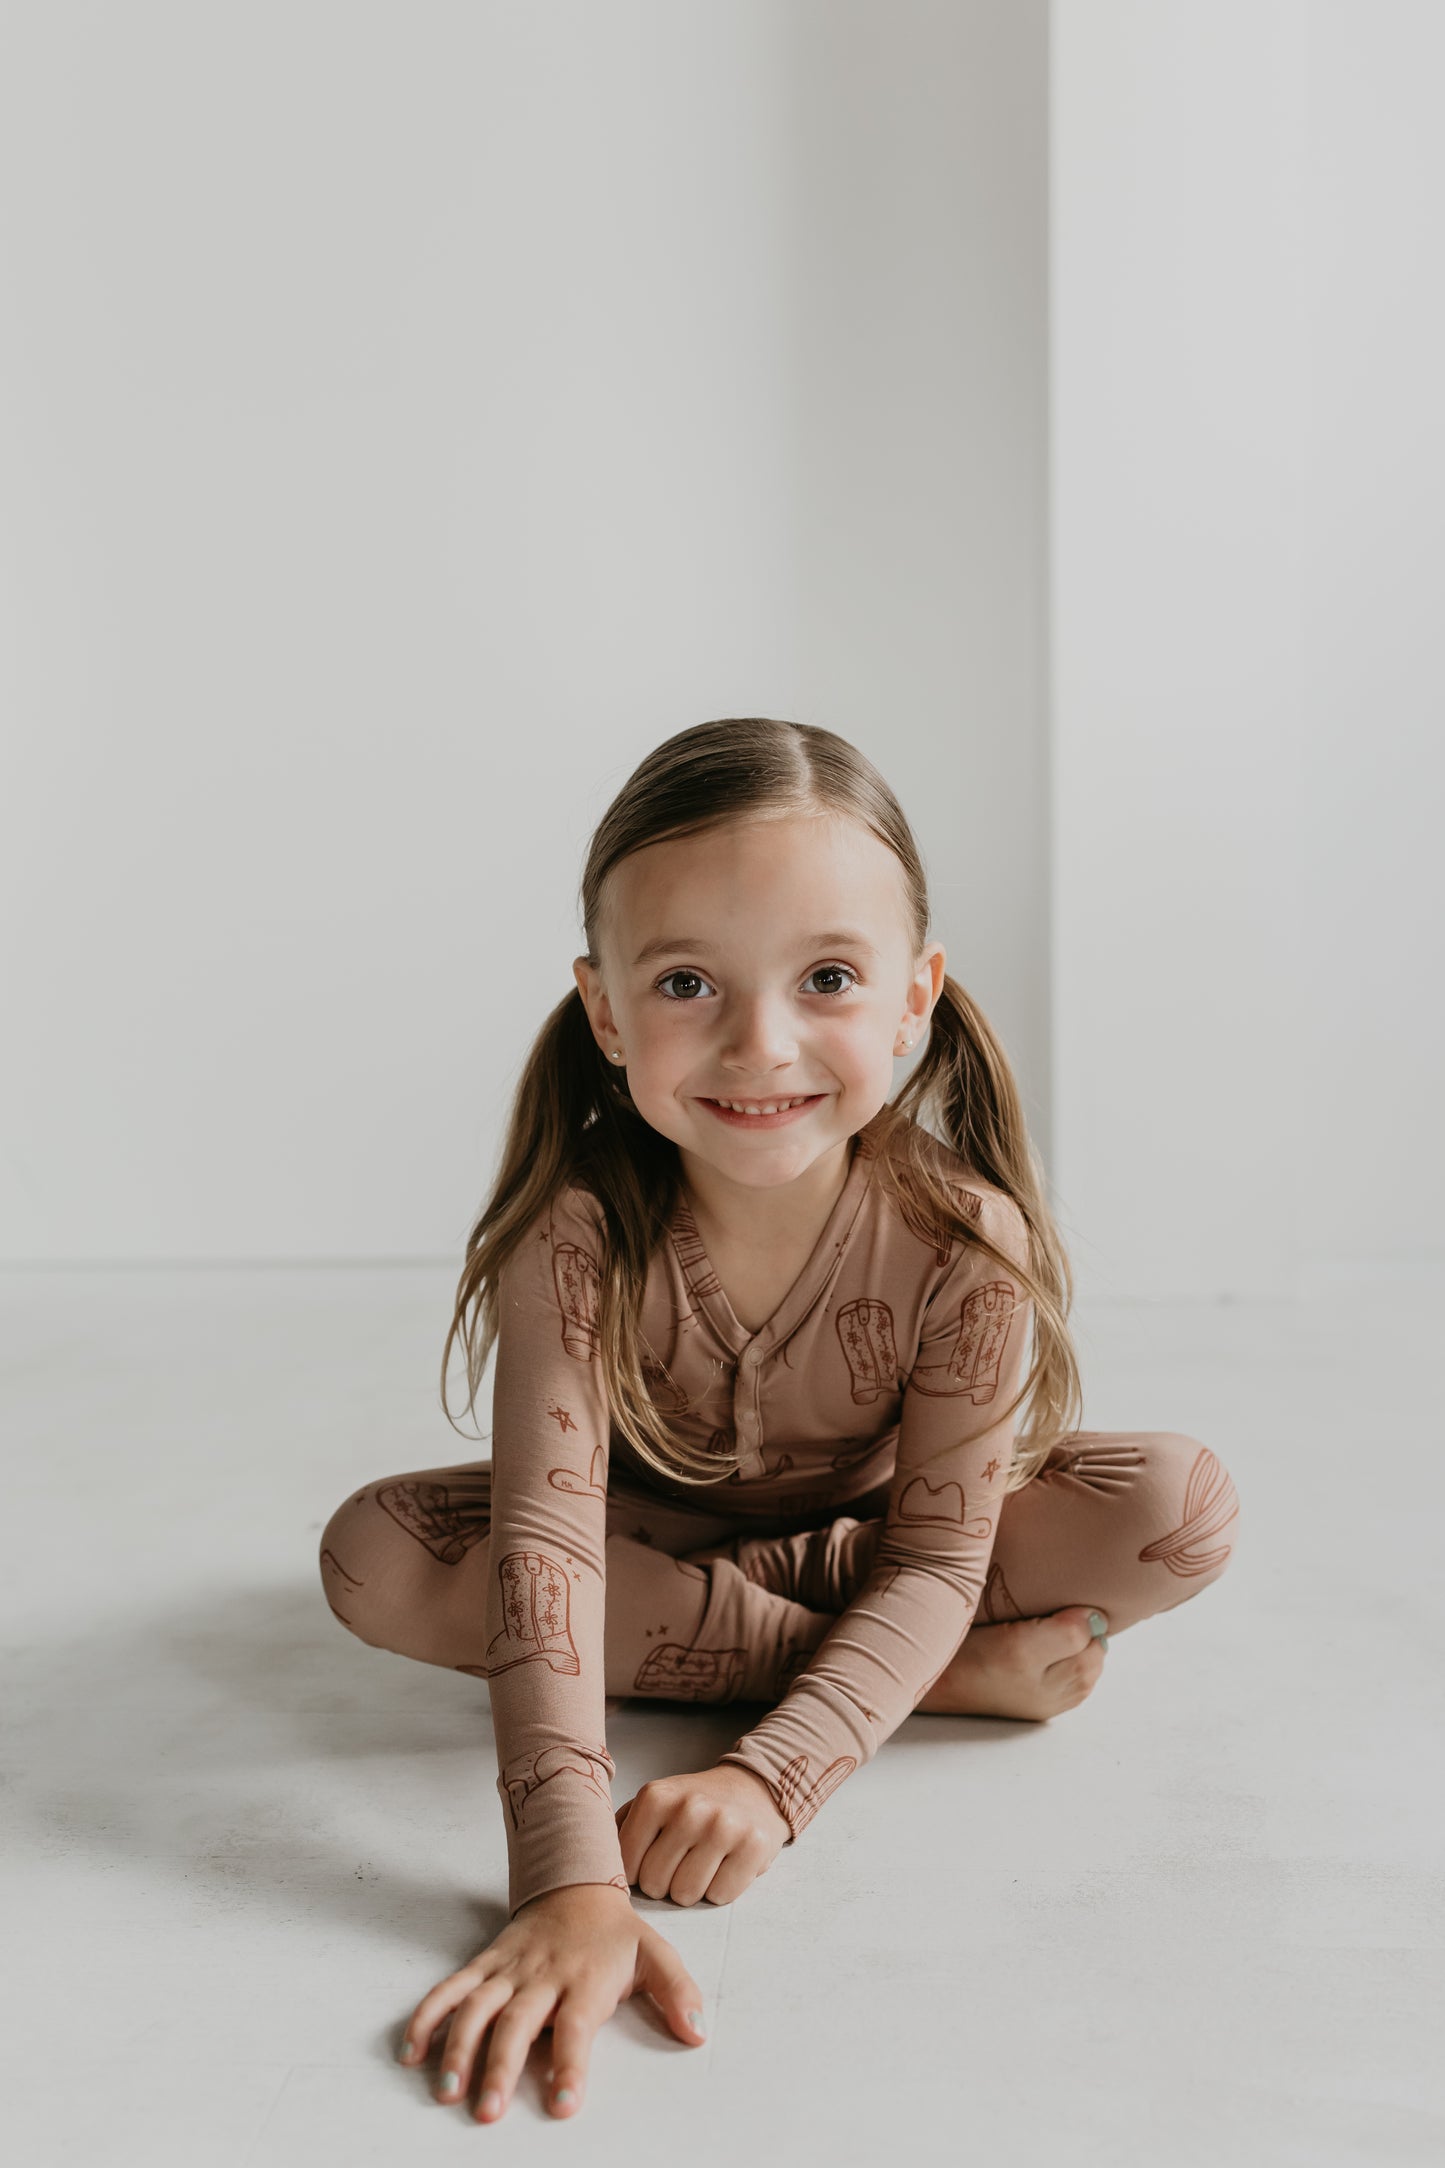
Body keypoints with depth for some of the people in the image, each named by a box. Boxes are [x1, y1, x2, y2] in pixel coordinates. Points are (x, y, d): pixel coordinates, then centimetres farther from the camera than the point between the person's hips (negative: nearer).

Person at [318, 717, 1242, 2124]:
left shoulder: (968, 1241, -31)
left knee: (1189, 1513, -23)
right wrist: (570, 1882, -50)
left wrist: (773, 1776, -41)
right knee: (373, 1556, -29)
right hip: (647, 1520, 1)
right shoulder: (574, 1228, -34)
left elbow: (936, 1556, -27)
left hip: (865, 1531, -1)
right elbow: (546, 1536, -40)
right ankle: (951, 1675, -24)